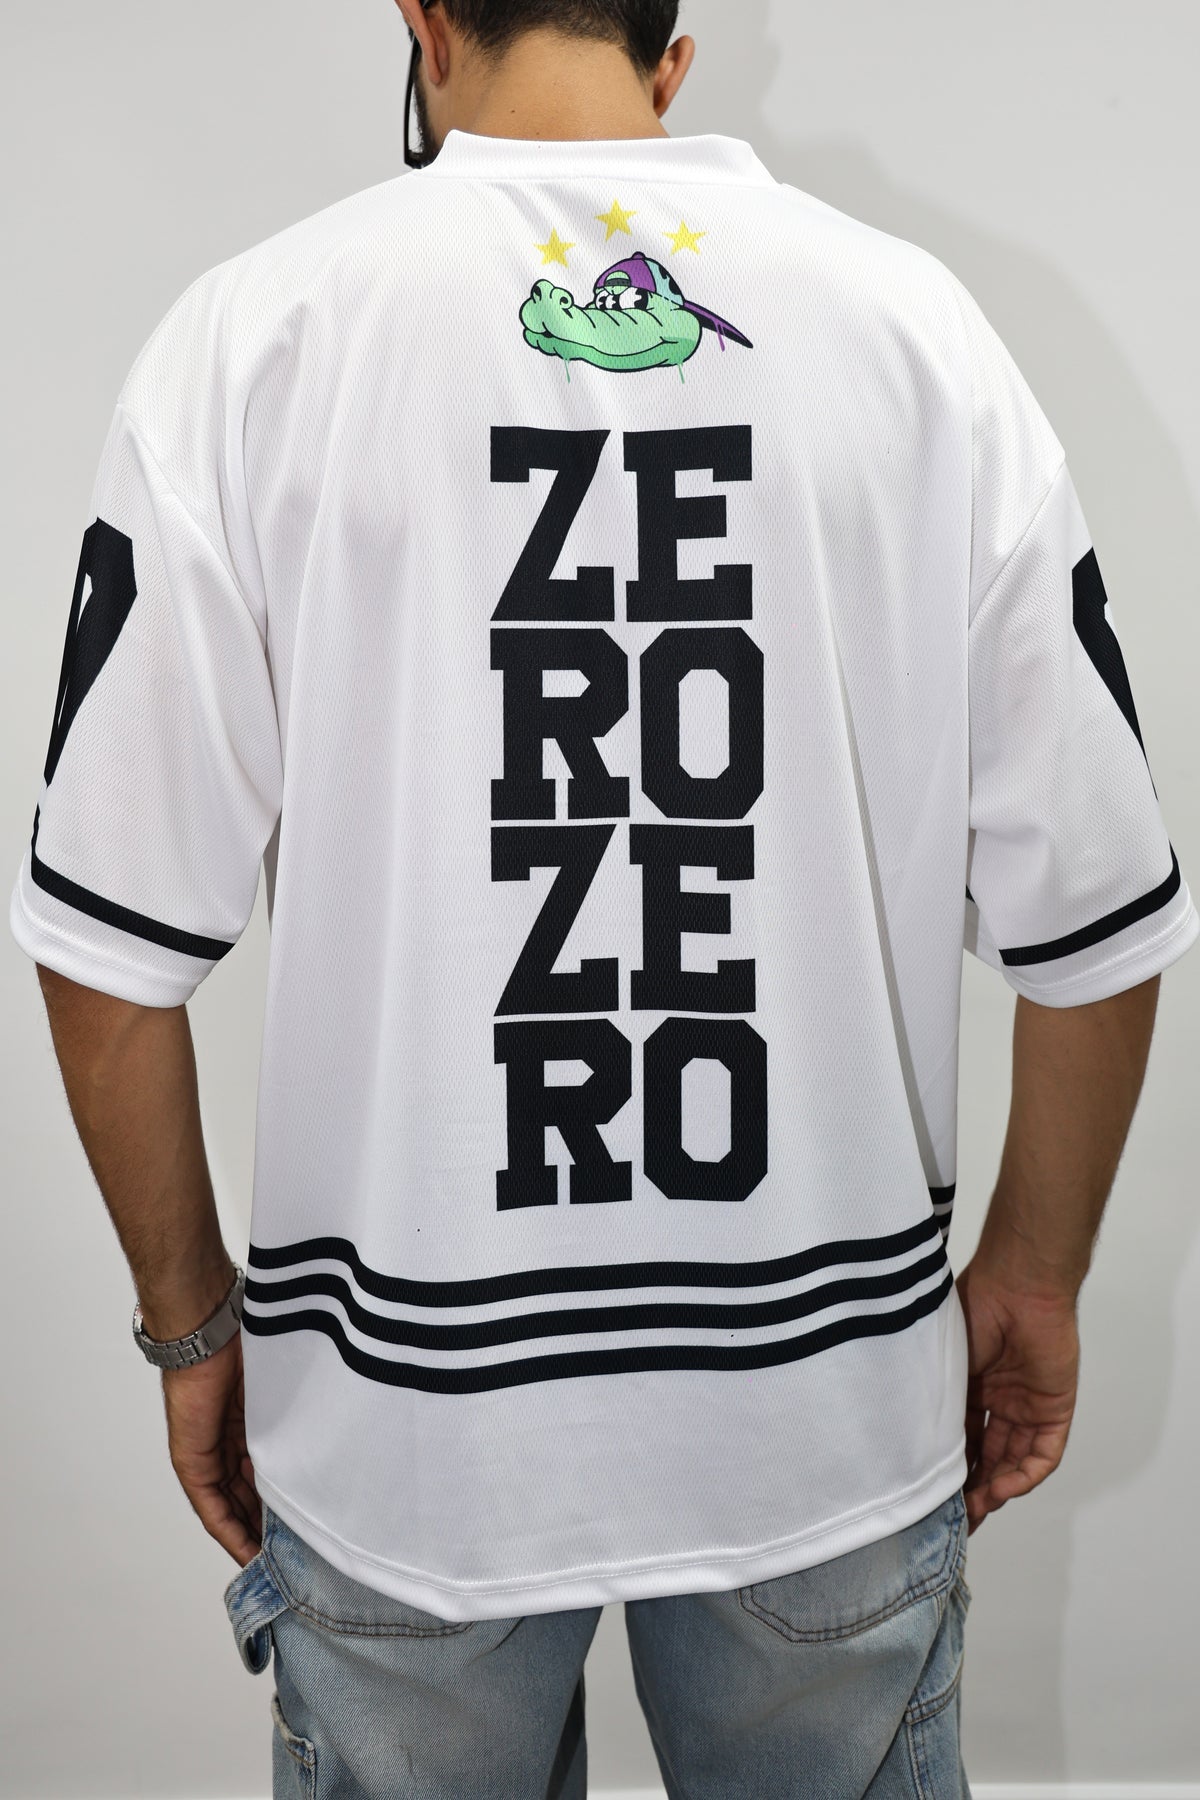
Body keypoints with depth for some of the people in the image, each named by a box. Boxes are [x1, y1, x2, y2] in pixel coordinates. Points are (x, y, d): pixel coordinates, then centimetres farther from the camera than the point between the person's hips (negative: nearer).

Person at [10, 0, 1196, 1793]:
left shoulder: (254, 332, -8)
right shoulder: (918, 321, -4)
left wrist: (192, 1314, 6)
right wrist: (1033, 1276, 10)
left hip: (407, 1431, 0)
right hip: (833, 1416, 2)